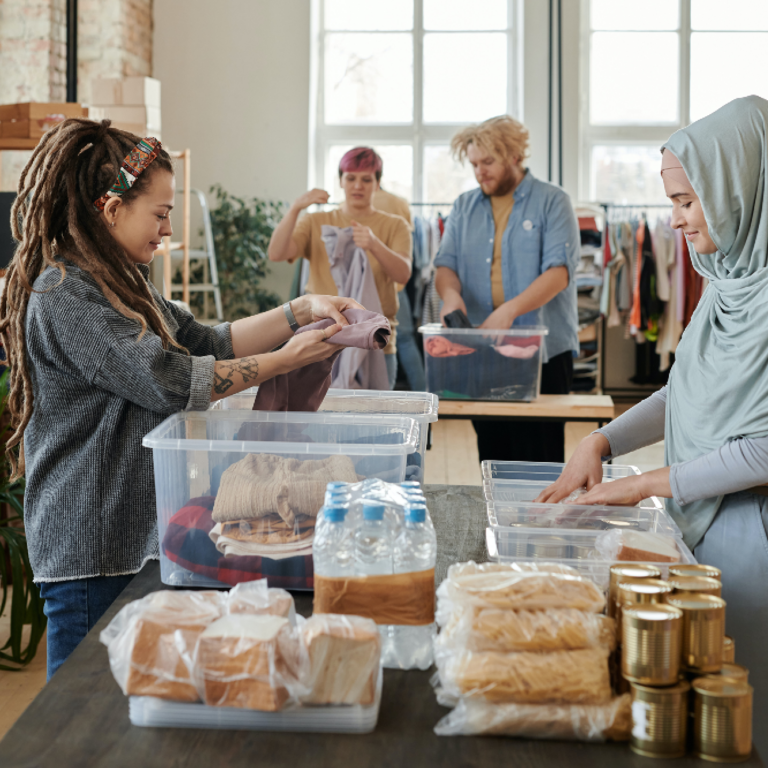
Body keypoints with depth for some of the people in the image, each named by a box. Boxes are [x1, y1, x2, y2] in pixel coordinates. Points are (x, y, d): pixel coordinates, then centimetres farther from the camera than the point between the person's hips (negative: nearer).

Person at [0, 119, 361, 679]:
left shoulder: (119, 283, 13)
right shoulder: (62, 296, -18)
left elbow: (206, 343, 15)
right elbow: (169, 380, -22)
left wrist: (301, 312, 5)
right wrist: (284, 361, -14)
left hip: (137, 535, 9)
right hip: (90, 554, -9)